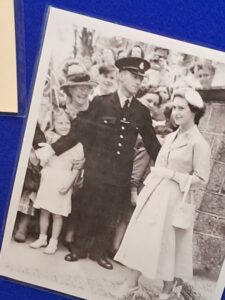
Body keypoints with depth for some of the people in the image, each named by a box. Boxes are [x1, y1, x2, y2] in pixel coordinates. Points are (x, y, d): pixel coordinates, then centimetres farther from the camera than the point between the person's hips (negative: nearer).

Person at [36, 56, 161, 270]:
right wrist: (53, 148, -8)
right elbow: (78, 131, -2)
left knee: (110, 216, 9)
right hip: (97, 170, -2)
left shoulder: (141, 112, 3)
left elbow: (152, 143, 10)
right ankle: (80, 248, 25)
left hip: (122, 174, 2)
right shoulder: (101, 103, -3)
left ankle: (99, 252, 25)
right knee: (88, 211, 8)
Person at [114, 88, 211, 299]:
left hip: (174, 198, -6)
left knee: (168, 241, 5)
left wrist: (172, 175, -18)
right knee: (143, 236, 10)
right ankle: (133, 280, 24)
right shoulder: (171, 137, 8)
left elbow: (201, 179, -13)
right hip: (154, 193, 6)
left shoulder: (199, 143, -12)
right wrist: (146, 189, 10)